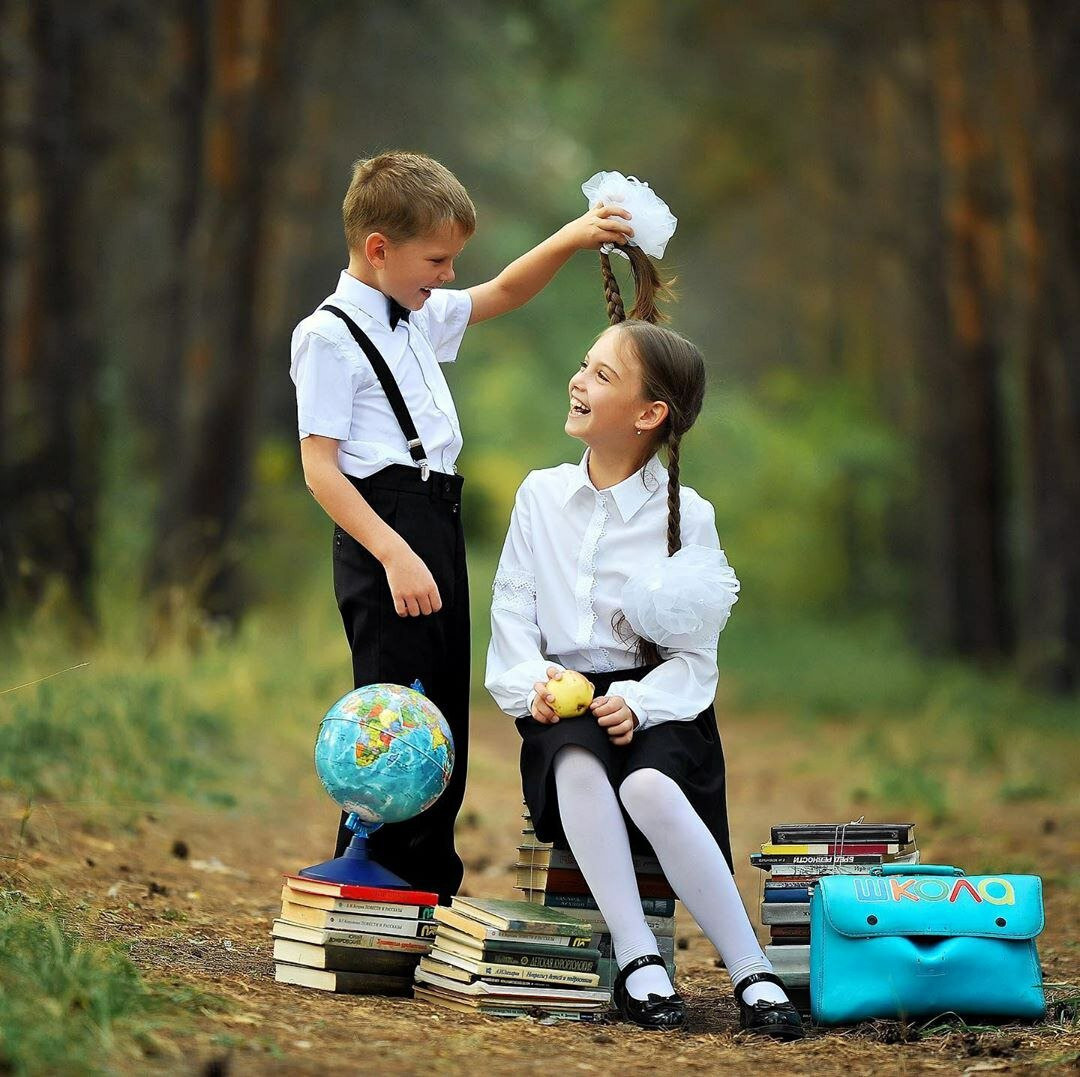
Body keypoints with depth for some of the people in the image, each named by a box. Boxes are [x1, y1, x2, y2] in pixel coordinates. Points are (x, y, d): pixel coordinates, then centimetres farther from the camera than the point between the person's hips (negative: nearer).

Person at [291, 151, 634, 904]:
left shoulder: (420, 317, 15)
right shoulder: (331, 336, -10)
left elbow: (504, 295, 30)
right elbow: (320, 468, -16)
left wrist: (569, 239, 13)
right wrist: (394, 555, -24)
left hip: (437, 525, 10)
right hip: (387, 531, -10)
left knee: (443, 718, 12)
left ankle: (432, 894, 19)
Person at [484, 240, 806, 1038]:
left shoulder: (686, 516, 2)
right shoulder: (542, 495, 11)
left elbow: (695, 656, -2)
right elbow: (512, 614, 7)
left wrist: (640, 703, -21)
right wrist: (532, 680, -13)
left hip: (657, 707, -2)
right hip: (563, 704, 2)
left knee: (649, 785, -36)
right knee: (579, 761, -35)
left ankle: (751, 970, -32)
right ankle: (637, 958, -36)